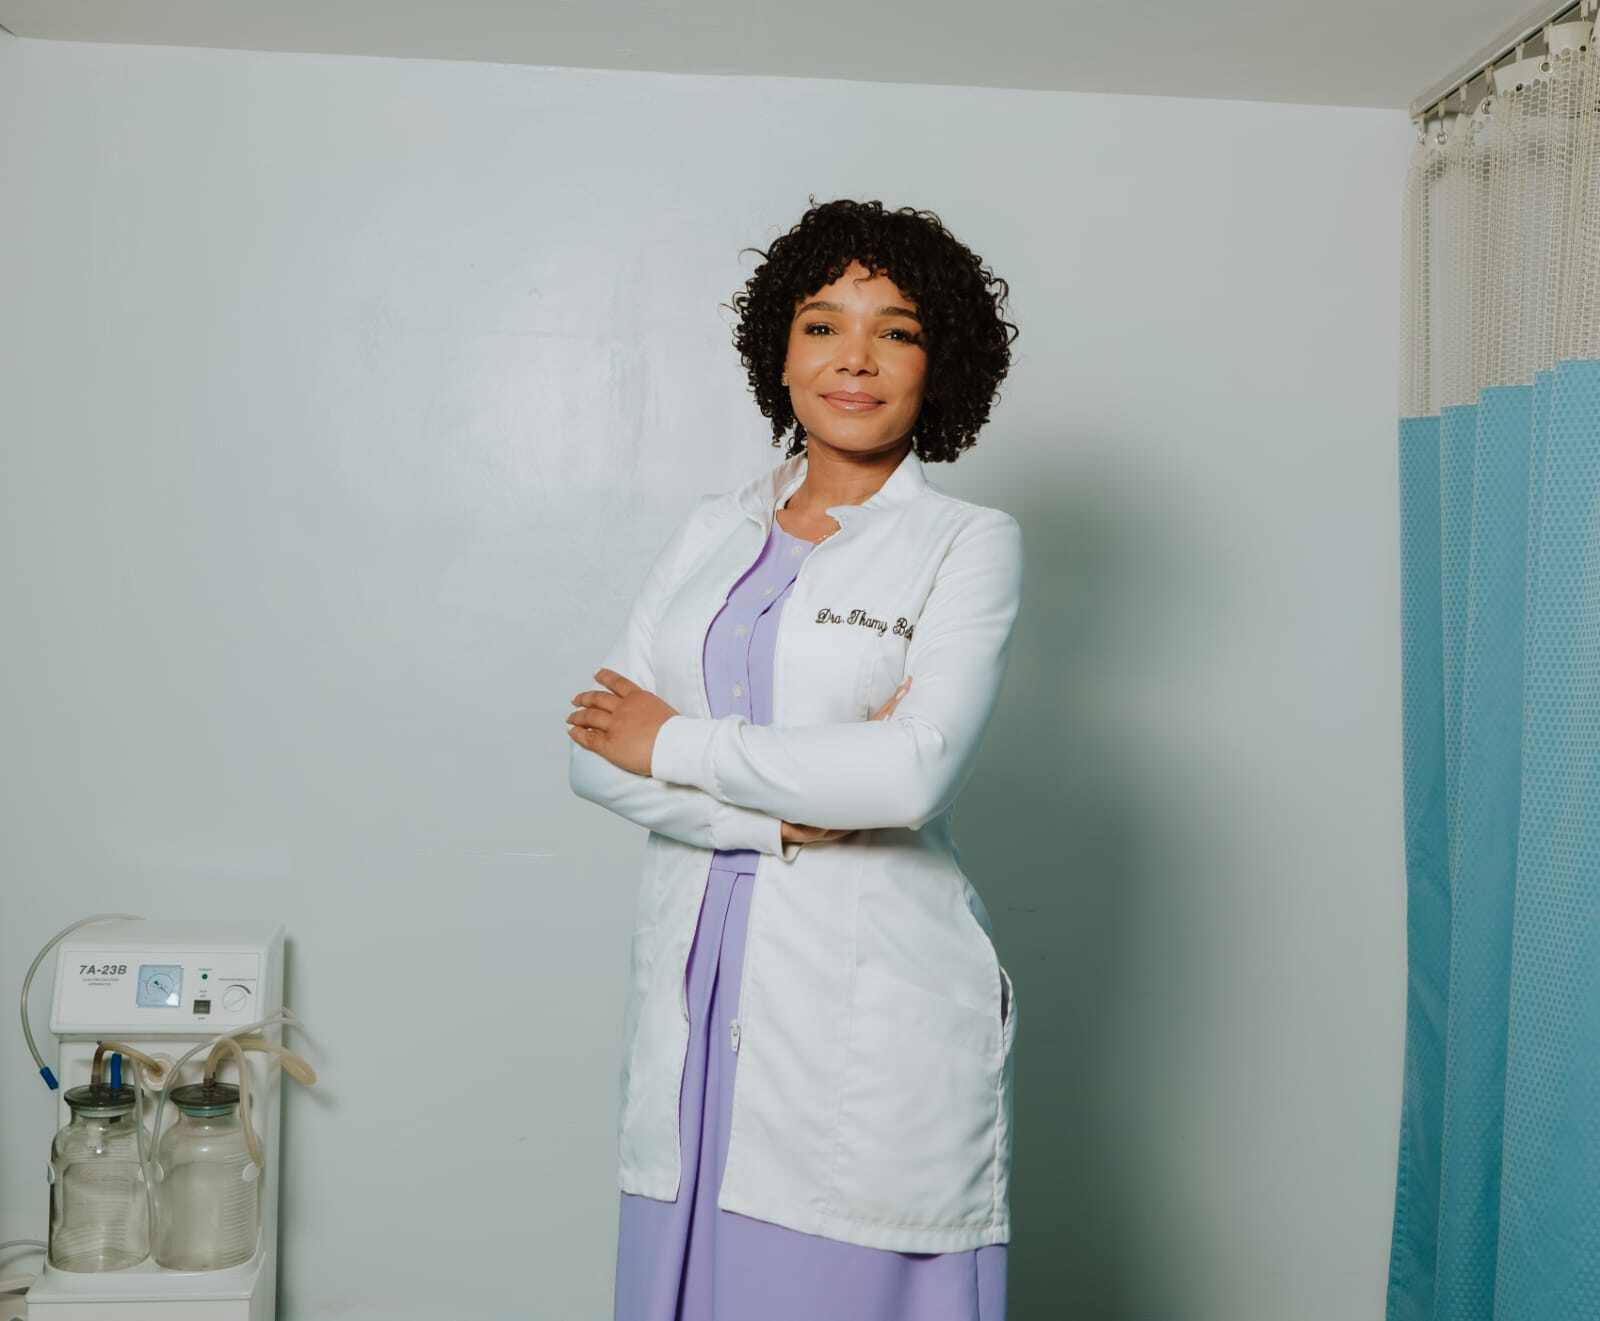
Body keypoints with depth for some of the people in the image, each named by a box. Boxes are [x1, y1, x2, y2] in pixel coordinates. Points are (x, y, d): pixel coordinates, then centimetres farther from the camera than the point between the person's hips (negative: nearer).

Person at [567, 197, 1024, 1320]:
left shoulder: (970, 544, -1)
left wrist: (675, 744, -6)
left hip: (874, 1012, -4)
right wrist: (787, 813, -12)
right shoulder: (711, 532, 12)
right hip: (696, 999, 4)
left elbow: (911, 774, -16)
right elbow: (598, 753, 3)